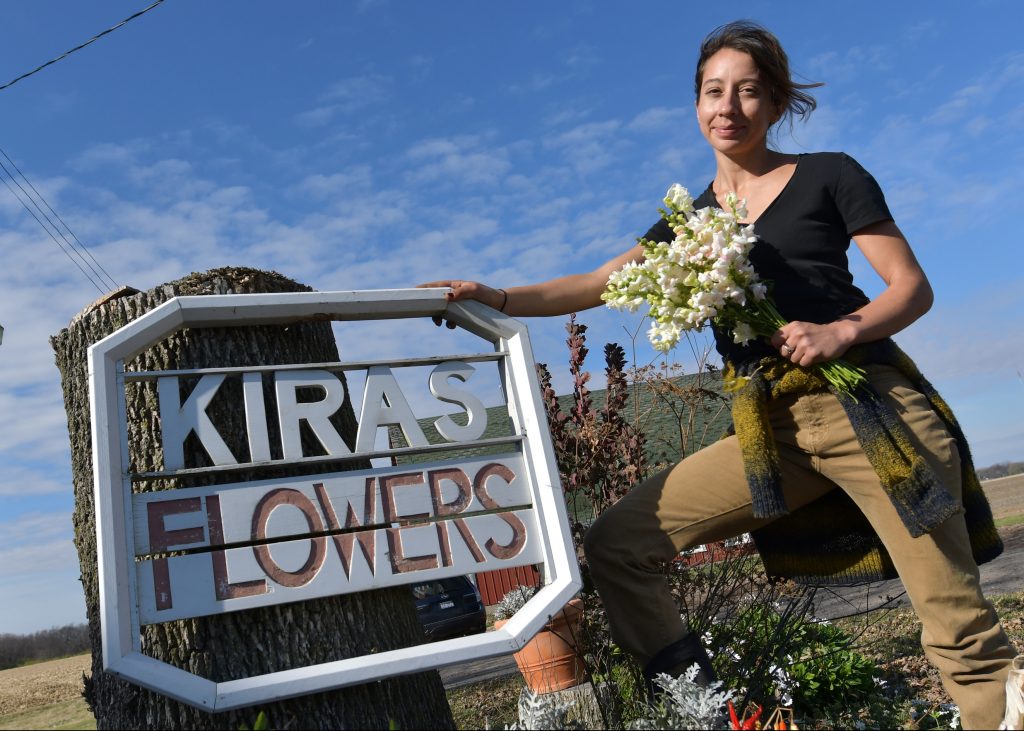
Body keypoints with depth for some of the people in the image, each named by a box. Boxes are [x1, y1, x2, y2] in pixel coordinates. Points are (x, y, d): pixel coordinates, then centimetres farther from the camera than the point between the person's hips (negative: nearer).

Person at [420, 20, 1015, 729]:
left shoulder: (828, 176, 6)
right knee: (615, 543, -5)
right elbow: (598, 284, 15)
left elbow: (914, 287, 4)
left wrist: (843, 330, -15)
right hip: (771, 430, 4)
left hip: (870, 410, -4)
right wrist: (497, 298, 4)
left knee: (961, 631, -5)